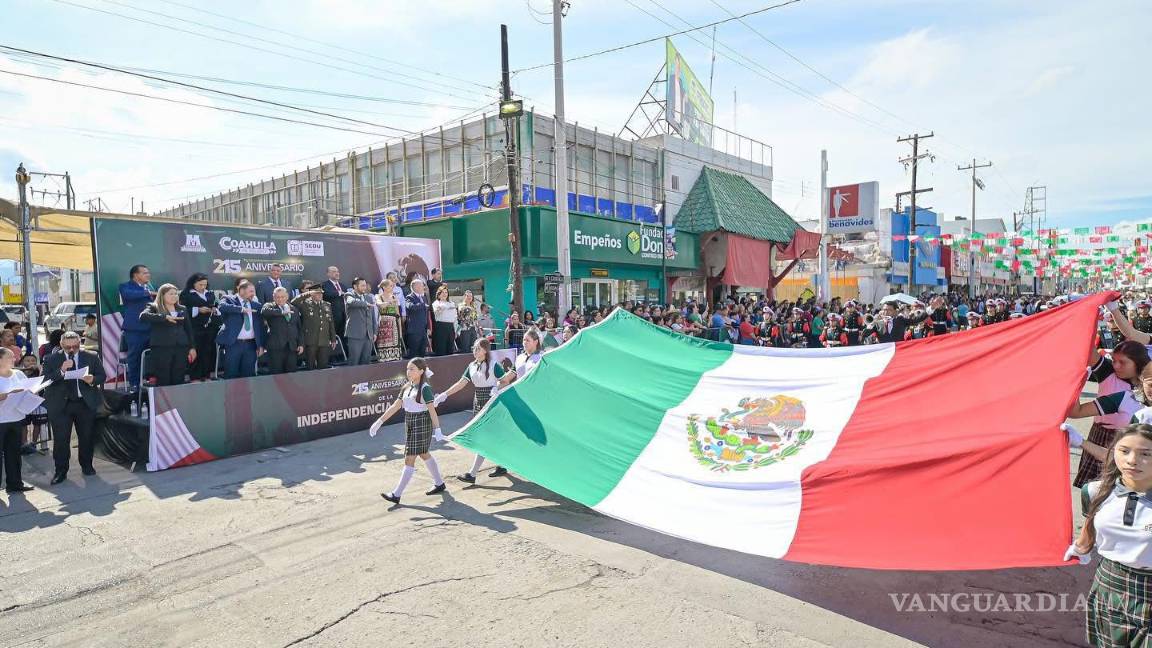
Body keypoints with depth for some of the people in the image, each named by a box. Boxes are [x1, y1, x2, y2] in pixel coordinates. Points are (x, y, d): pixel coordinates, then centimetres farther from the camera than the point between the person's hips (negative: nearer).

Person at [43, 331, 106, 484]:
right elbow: (45, 381, -8)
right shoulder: (52, 360, 1)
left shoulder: (92, 357, 3)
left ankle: (86, 466, 25)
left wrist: (92, 380, -17)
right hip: (61, 404, -1)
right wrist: (61, 371, -22)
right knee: (61, 439, -1)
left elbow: (102, 376, 5)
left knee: (87, 437, 9)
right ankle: (61, 471, 8)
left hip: (86, 403, 1)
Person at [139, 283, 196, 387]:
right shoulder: (154, 308, 4)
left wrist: (192, 347, 9)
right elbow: (143, 316, -17)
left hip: (181, 348, 4)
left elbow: (189, 329, 17)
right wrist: (165, 317, -25)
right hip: (161, 348, -3)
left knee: (179, 381, 2)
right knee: (163, 382, -4)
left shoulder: (182, 309, 17)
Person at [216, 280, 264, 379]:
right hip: (233, 344, -3)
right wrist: (242, 309, -24)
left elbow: (261, 326, 11)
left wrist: (261, 345, 7)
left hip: (251, 345, 3)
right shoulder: (229, 300, 1)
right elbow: (222, 307, -24)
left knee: (248, 375, 7)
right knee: (231, 375, 2)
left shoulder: (256, 305, 11)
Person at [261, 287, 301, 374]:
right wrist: (282, 312, -17)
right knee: (276, 374, -2)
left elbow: (299, 328, 18)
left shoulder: (294, 309, 17)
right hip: (275, 347, -3)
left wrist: (300, 344, 9)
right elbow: (264, 311, -20)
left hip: (292, 347, 3)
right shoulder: (269, 306, 5)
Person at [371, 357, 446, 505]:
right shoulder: (407, 388, 10)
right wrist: (380, 421, 5)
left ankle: (396, 494, -2)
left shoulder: (425, 388, -14)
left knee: (409, 459, -5)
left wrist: (437, 430, -24)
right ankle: (439, 484, 32)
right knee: (424, 454, 18)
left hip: (421, 424, -9)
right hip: (410, 424, 9)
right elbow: (395, 406, 10)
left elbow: (432, 411, -19)